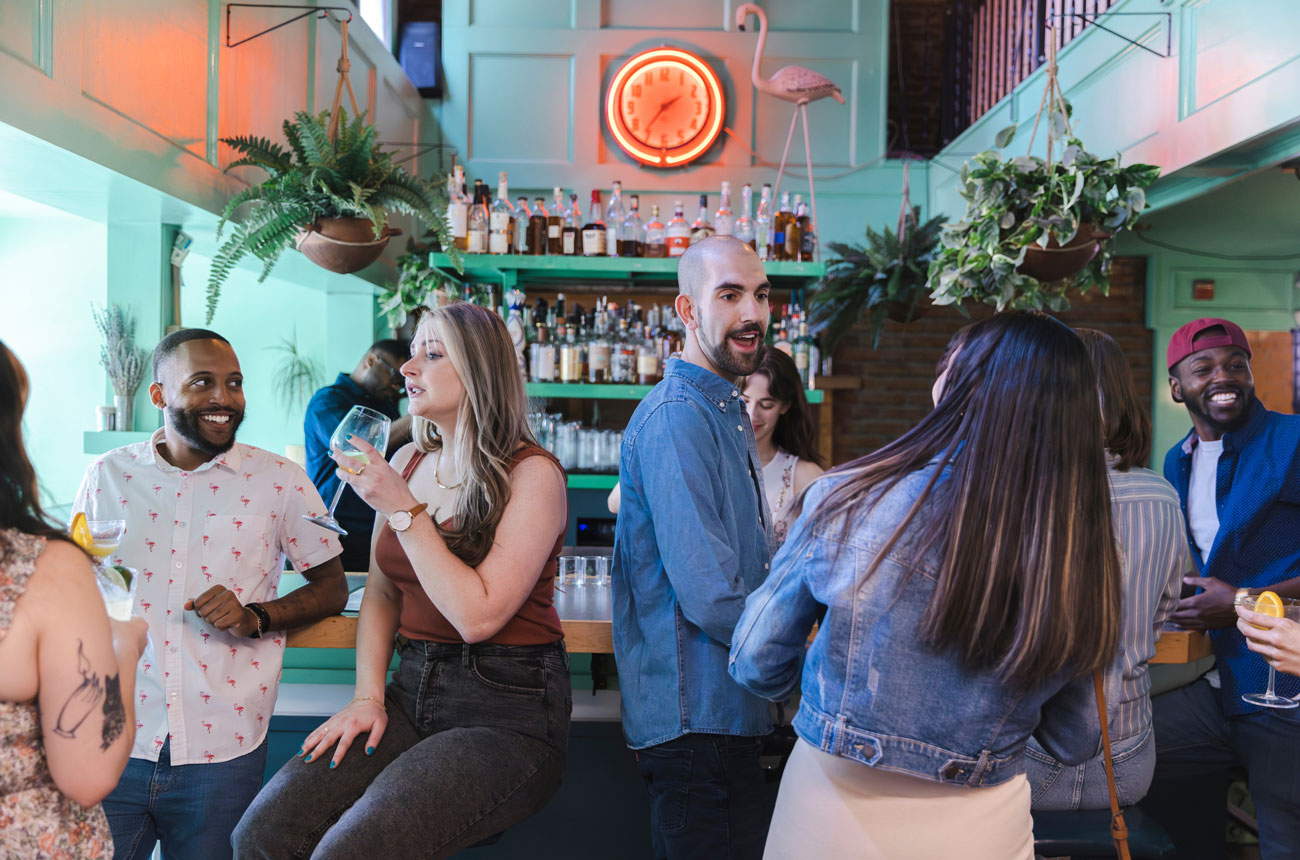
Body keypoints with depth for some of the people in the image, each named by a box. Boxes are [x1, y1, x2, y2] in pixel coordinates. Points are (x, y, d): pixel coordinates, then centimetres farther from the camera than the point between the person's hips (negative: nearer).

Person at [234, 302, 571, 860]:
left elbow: (477, 615, -19)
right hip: (412, 693, 6)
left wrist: (403, 510, -15)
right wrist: (368, 697, 3)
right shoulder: (407, 462, 11)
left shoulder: (532, 474, -10)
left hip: (506, 708, -6)